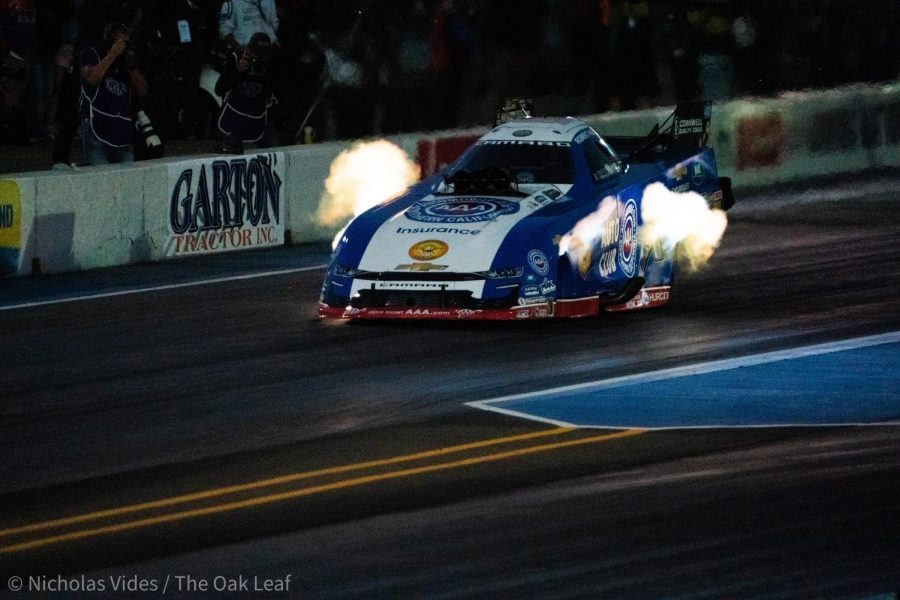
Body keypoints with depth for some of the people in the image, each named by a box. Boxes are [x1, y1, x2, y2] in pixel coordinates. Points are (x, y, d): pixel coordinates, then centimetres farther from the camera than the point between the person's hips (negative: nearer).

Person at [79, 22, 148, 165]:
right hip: (97, 124, -5)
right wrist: (113, 54, -7)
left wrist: (133, 67, 1)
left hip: (122, 127, 5)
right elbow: (91, 78, -12)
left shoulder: (127, 60, 20)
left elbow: (142, 92, 15)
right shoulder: (91, 54, 8)